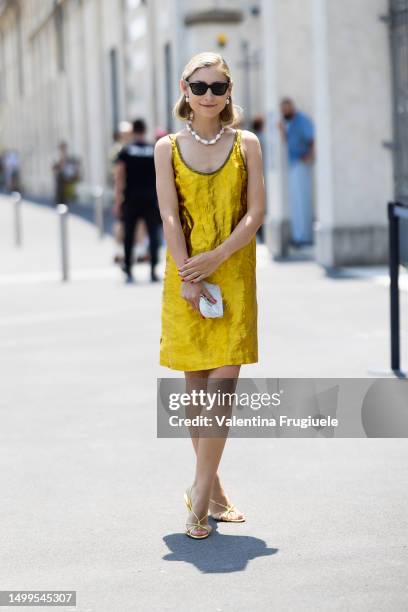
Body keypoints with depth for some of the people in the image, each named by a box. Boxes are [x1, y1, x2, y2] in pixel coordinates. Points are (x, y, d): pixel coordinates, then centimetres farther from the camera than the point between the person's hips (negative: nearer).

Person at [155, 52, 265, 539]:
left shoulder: (246, 145, 5)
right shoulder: (168, 148, 6)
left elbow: (255, 212, -2)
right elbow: (169, 216, -3)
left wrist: (216, 258, -14)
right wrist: (188, 276, -13)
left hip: (234, 274, -1)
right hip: (186, 273, 1)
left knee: (223, 381, -11)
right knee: (195, 384, 5)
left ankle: (200, 492, -6)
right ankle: (212, 488, 17)